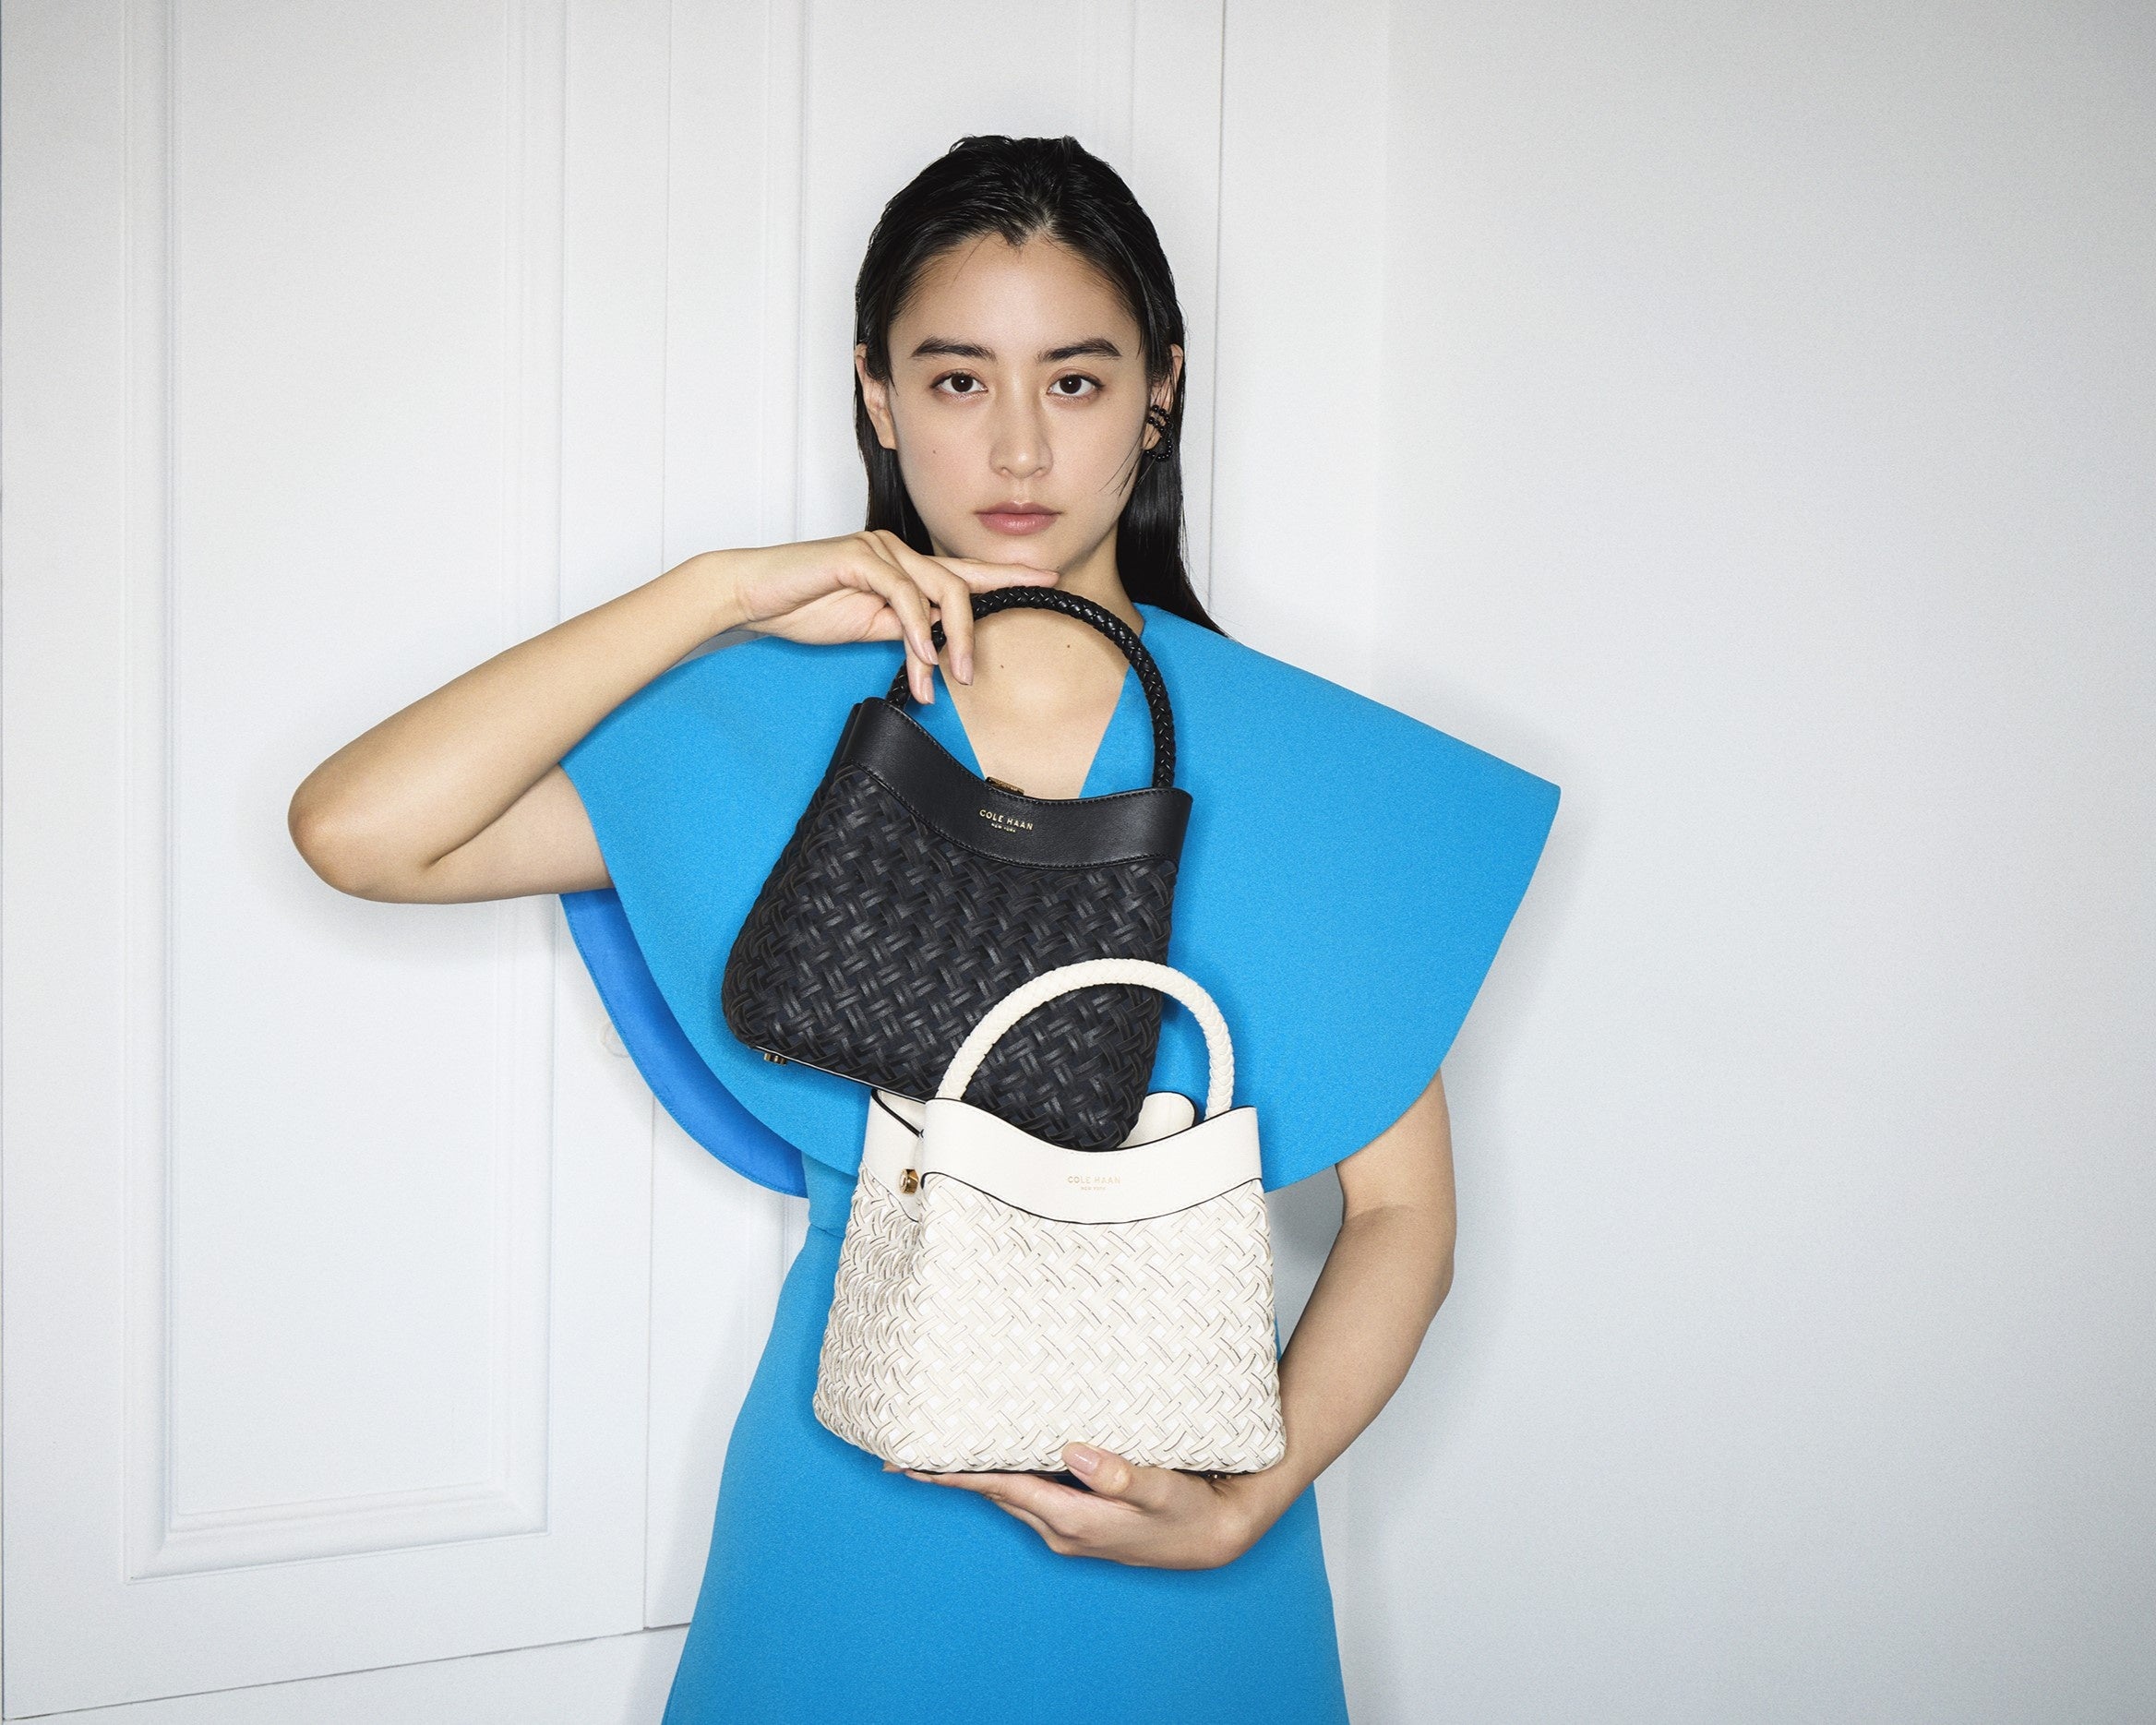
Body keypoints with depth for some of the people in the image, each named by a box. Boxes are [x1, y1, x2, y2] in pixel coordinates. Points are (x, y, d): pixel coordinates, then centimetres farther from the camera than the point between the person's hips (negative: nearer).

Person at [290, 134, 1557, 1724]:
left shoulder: (1315, 771, -6)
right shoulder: (768, 731, -5)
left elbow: (1402, 1205, -6)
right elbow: (359, 830, -17)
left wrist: (1245, 1502, -21)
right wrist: (722, 593, -17)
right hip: (854, 1517, 0)